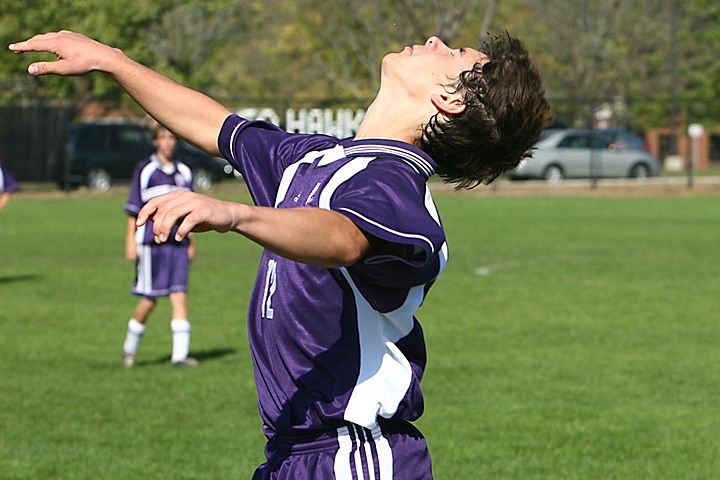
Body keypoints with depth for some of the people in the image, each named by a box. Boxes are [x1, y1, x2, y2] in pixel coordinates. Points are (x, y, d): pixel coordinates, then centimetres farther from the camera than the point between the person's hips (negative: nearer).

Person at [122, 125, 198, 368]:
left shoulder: (184, 172, 13)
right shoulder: (145, 170, -1)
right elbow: (133, 208, -1)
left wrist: (191, 241, 18)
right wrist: (131, 241, -5)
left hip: (178, 243, 4)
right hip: (151, 242, -4)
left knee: (180, 296, -6)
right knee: (149, 300, -1)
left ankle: (180, 354, -7)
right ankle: (129, 348, 19)